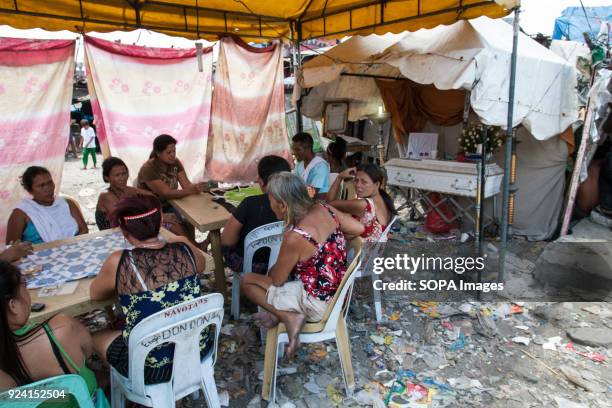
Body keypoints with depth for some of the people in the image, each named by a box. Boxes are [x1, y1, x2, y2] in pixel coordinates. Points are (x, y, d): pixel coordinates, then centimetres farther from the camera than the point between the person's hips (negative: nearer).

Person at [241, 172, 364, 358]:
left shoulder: (294, 237, -29)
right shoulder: (324, 208, -11)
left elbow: (277, 280, -13)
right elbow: (359, 228, 2)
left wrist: (273, 268, 10)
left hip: (319, 304, -8)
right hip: (339, 292, 8)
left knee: (246, 281, 3)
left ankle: (289, 317, -3)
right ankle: (278, 312, 15)